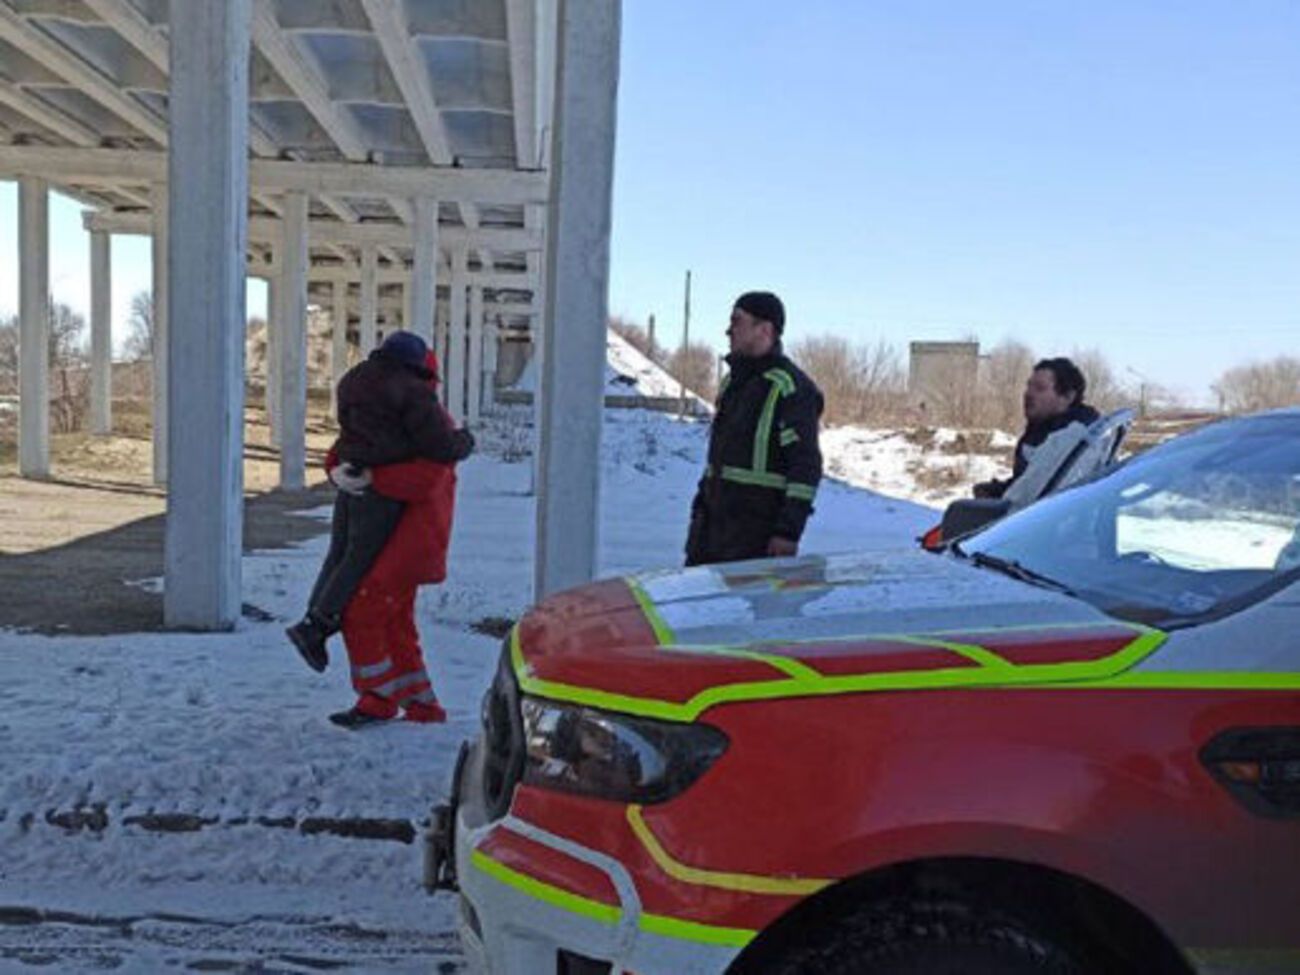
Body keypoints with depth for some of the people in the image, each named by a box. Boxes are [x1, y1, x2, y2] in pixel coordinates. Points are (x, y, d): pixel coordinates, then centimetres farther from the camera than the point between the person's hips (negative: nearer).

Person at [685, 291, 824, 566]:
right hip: (714, 519, 9)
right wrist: (701, 507, 20)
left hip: (756, 530, -9)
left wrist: (789, 530, -20)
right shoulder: (733, 381, 16)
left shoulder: (791, 388, -12)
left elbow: (806, 466, -16)